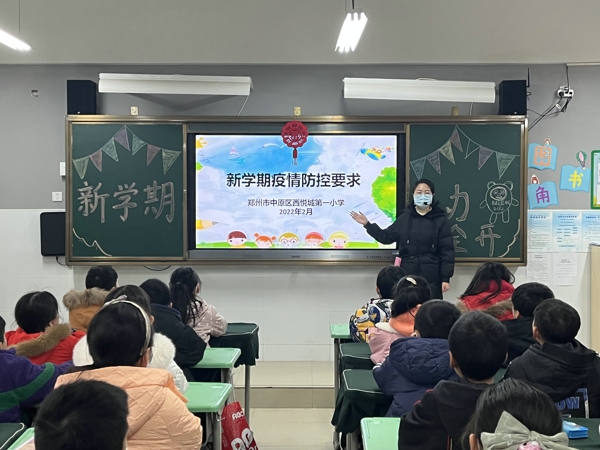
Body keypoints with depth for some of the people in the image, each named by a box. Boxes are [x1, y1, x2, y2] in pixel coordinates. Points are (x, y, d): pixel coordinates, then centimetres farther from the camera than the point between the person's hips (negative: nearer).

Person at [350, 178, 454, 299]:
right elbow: (386, 237, 13)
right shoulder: (405, 218, 7)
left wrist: (446, 278, -8)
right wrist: (367, 224, 4)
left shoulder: (440, 221, 0)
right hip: (407, 275, 2)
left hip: (431, 278, -2)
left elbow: (447, 251, -3)